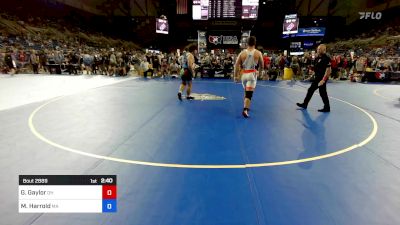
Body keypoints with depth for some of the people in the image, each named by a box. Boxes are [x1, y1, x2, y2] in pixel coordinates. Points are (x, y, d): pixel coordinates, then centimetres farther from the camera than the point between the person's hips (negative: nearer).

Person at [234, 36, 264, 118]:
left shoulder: (242, 53, 1)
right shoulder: (258, 53, -1)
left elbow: (236, 65, -2)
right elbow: (262, 66, 8)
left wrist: (236, 76, 3)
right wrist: (259, 72, 27)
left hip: (243, 74, 3)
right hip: (252, 74, -3)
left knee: (246, 92, 23)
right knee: (249, 93, -7)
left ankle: (246, 107, 35)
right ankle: (245, 110, -21)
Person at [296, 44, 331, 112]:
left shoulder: (326, 58, -16)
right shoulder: (317, 58, 9)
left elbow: (328, 70, -21)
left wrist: (323, 80, -26)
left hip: (322, 79, -9)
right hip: (317, 78, 9)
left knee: (322, 93, -1)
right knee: (310, 90, 12)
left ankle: (327, 108, 13)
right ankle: (305, 104, 22)